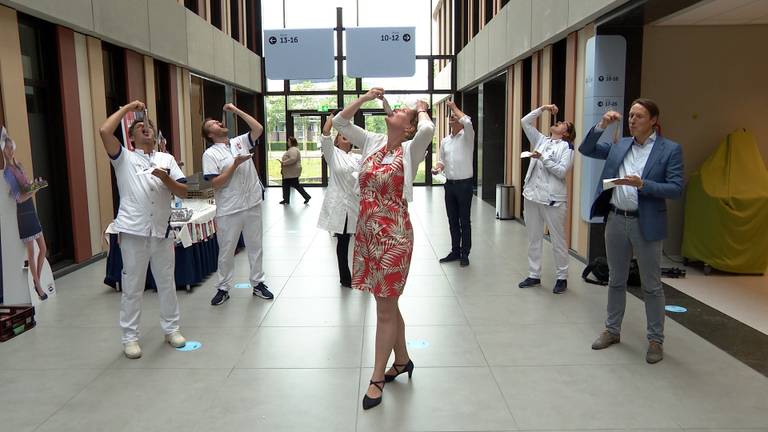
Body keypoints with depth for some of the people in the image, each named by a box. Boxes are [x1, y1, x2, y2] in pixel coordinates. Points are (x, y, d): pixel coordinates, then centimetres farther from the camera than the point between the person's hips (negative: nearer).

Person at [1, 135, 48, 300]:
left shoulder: (19, 166, 9)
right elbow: (19, 197, -19)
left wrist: (35, 186, -4)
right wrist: (35, 189, -30)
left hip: (31, 210, 7)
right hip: (22, 213, -7)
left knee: (43, 249, 11)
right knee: (31, 252, 1)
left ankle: (37, 281, 26)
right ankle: (38, 286, 13)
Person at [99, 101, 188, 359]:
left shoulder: (166, 159, 11)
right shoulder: (124, 158, 5)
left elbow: (184, 192, 4)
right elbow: (104, 131, -12)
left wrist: (166, 179, -15)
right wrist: (127, 108, -3)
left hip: (162, 230, 3)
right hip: (133, 231, -2)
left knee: (167, 282, 12)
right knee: (132, 286, 4)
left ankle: (171, 328, 26)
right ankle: (130, 337, 15)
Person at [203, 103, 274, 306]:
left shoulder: (240, 142, 7)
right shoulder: (210, 154, -6)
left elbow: (258, 129, -4)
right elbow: (215, 184, -12)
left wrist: (236, 110, -2)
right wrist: (235, 164, -16)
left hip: (252, 205, 4)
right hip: (229, 210, -4)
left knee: (255, 246, 13)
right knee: (226, 251, 7)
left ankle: (258, 283, 25)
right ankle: (223, 288, 20)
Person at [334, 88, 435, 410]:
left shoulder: (409, 150, -8)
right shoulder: (373, 142, 8)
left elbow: (428, 130, -29)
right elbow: (340, 122, 11)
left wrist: (421, 110, -8)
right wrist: (366, 97, 4)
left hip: (393, 236, -6)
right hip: (367, 233, 6)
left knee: (385, 310, 3)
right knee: (387, 303, 18)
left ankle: (377, 379, 16)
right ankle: (402, 360, 37)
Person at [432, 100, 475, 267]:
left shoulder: (467, 136, -5)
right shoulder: (445, 141, 12)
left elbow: (468, 122, -27)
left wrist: (454, 107, -13)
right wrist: (437, 168, -5)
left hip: (464, 184, -6)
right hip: (449, 184, 6)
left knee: (464, 221, 2)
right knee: (452, 220, 12)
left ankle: (465, 254, 11)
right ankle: (455, 251, 22)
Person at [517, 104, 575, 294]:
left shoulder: (566, 146, -1)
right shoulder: (540, 140, 14)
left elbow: (561, 171, -13)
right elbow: (525, 122, 14)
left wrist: (543, 157, -15)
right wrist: (542, 109, 9)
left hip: (553, 199, -5)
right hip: (532, 195, 6)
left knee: (558, 240, 3)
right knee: (533, 239, 11)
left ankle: (562, 278, 15)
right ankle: (534, 275, 21)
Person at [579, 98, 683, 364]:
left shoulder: (670, 149, -6)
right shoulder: (619, 145, 7)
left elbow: (676, 189, -11)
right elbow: (586, 149, 10)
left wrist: (642, 184, -23)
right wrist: (602, 126, -2)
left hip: (646, 224, -4)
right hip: (616, 220, 4)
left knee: (651, 286, 6)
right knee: (616, 280, 16)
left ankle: (655, 340, 20)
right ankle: (612, 330, 30)